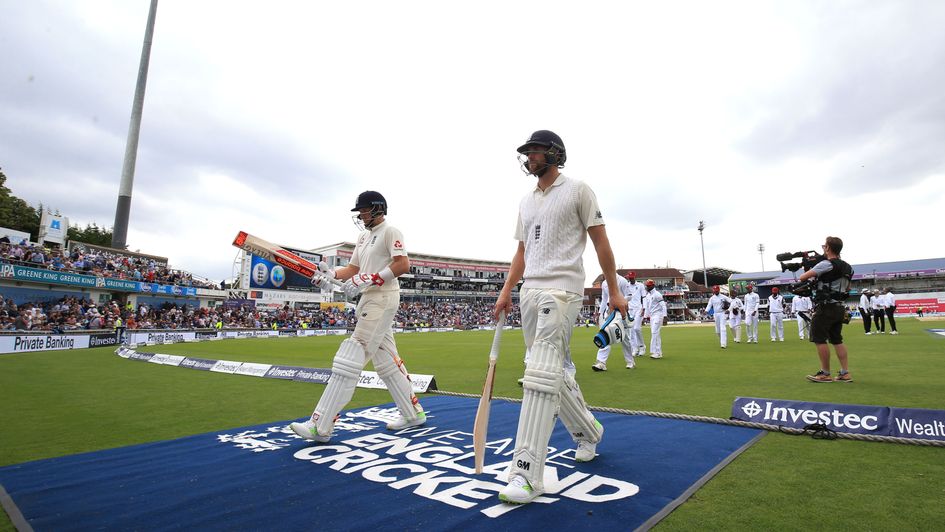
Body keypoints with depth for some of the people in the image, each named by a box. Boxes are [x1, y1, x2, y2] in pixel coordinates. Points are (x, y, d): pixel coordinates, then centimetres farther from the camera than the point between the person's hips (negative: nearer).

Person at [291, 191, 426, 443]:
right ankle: (414, 413, 22)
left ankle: (320, 426, -10)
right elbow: (353, 268, 19)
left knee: (350, 359, -12)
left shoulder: (390, 231, -6)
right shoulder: (364, 236, 22)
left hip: (382, 298, -10)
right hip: (369, 300, 10)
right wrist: (332, 274, -1)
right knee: (386, 360, 11)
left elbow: (403, 264, -18)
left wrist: (369, 279, -23)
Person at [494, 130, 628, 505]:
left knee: (541, 375, -16)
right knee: (556, 372, 13)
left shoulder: (578, 190, 2)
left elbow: (600, 242, -1)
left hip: (561, 290, -7)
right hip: (529, 292, 7)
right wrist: (506, 291, 9)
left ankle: (527, 473, -14)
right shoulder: (526, 201, 21)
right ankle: (588, 431, 35)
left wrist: (614, 291, -4)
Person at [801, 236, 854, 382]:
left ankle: (825, 374, 1)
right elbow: (847, 288, 29)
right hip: (840, 308, 9)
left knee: (819, 339, -3)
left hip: (826, 307, -9)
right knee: (837, 340, 13)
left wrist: (809, 272, 8)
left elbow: (803, 277, -13)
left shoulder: (826, 264, -14)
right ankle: (845, 373, 12)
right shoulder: (847, 267, 14)